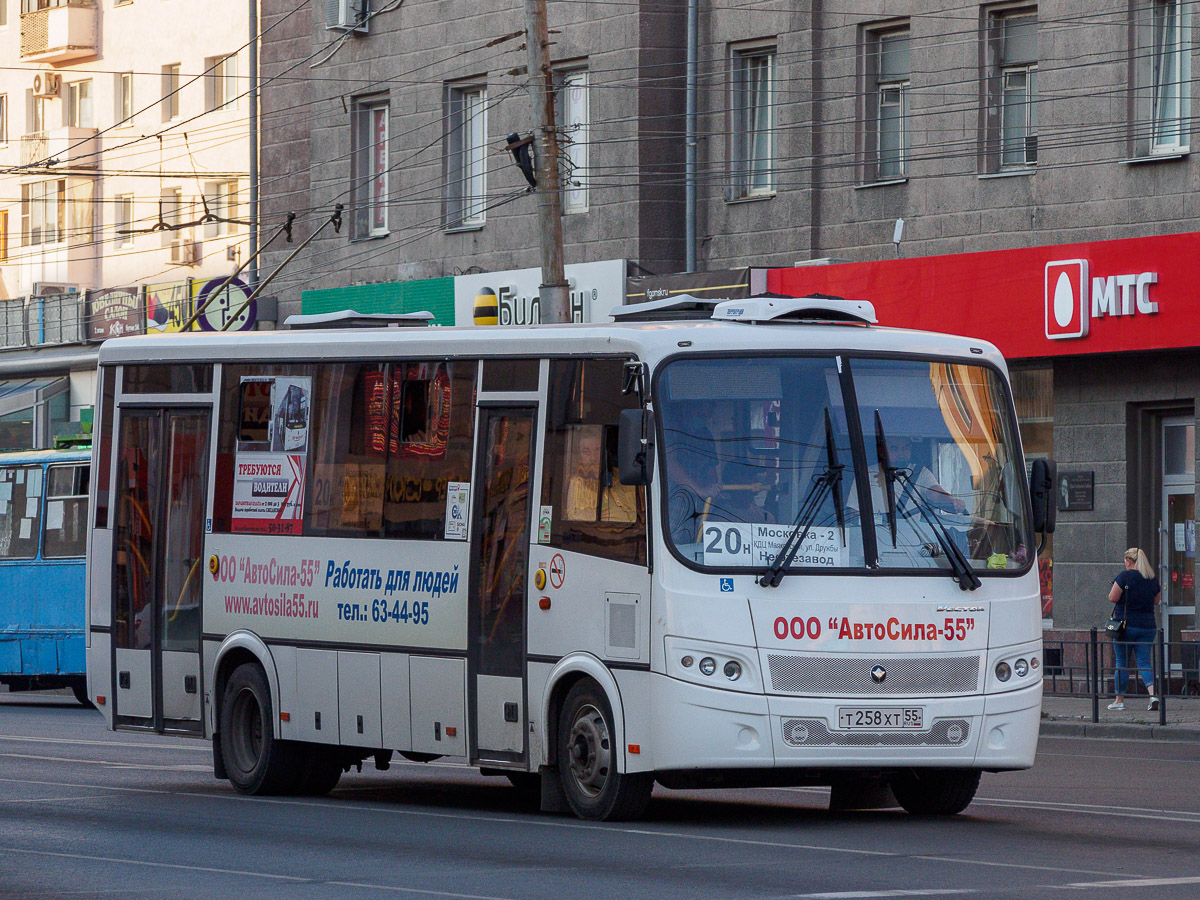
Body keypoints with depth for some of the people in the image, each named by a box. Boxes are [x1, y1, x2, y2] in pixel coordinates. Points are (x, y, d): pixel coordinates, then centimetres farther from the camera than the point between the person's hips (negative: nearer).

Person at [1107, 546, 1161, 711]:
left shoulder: (1125, 576, -10)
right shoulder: (1153, 579, 6)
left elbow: (1112, 598, -11)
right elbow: (1156, 600, 17)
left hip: (1126, 624, -4)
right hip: (1147, 626, 4)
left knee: (1122, 663, 7)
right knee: (1144, 662, 3)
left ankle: (1119, 699, 12)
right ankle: (1153, 693, -19)